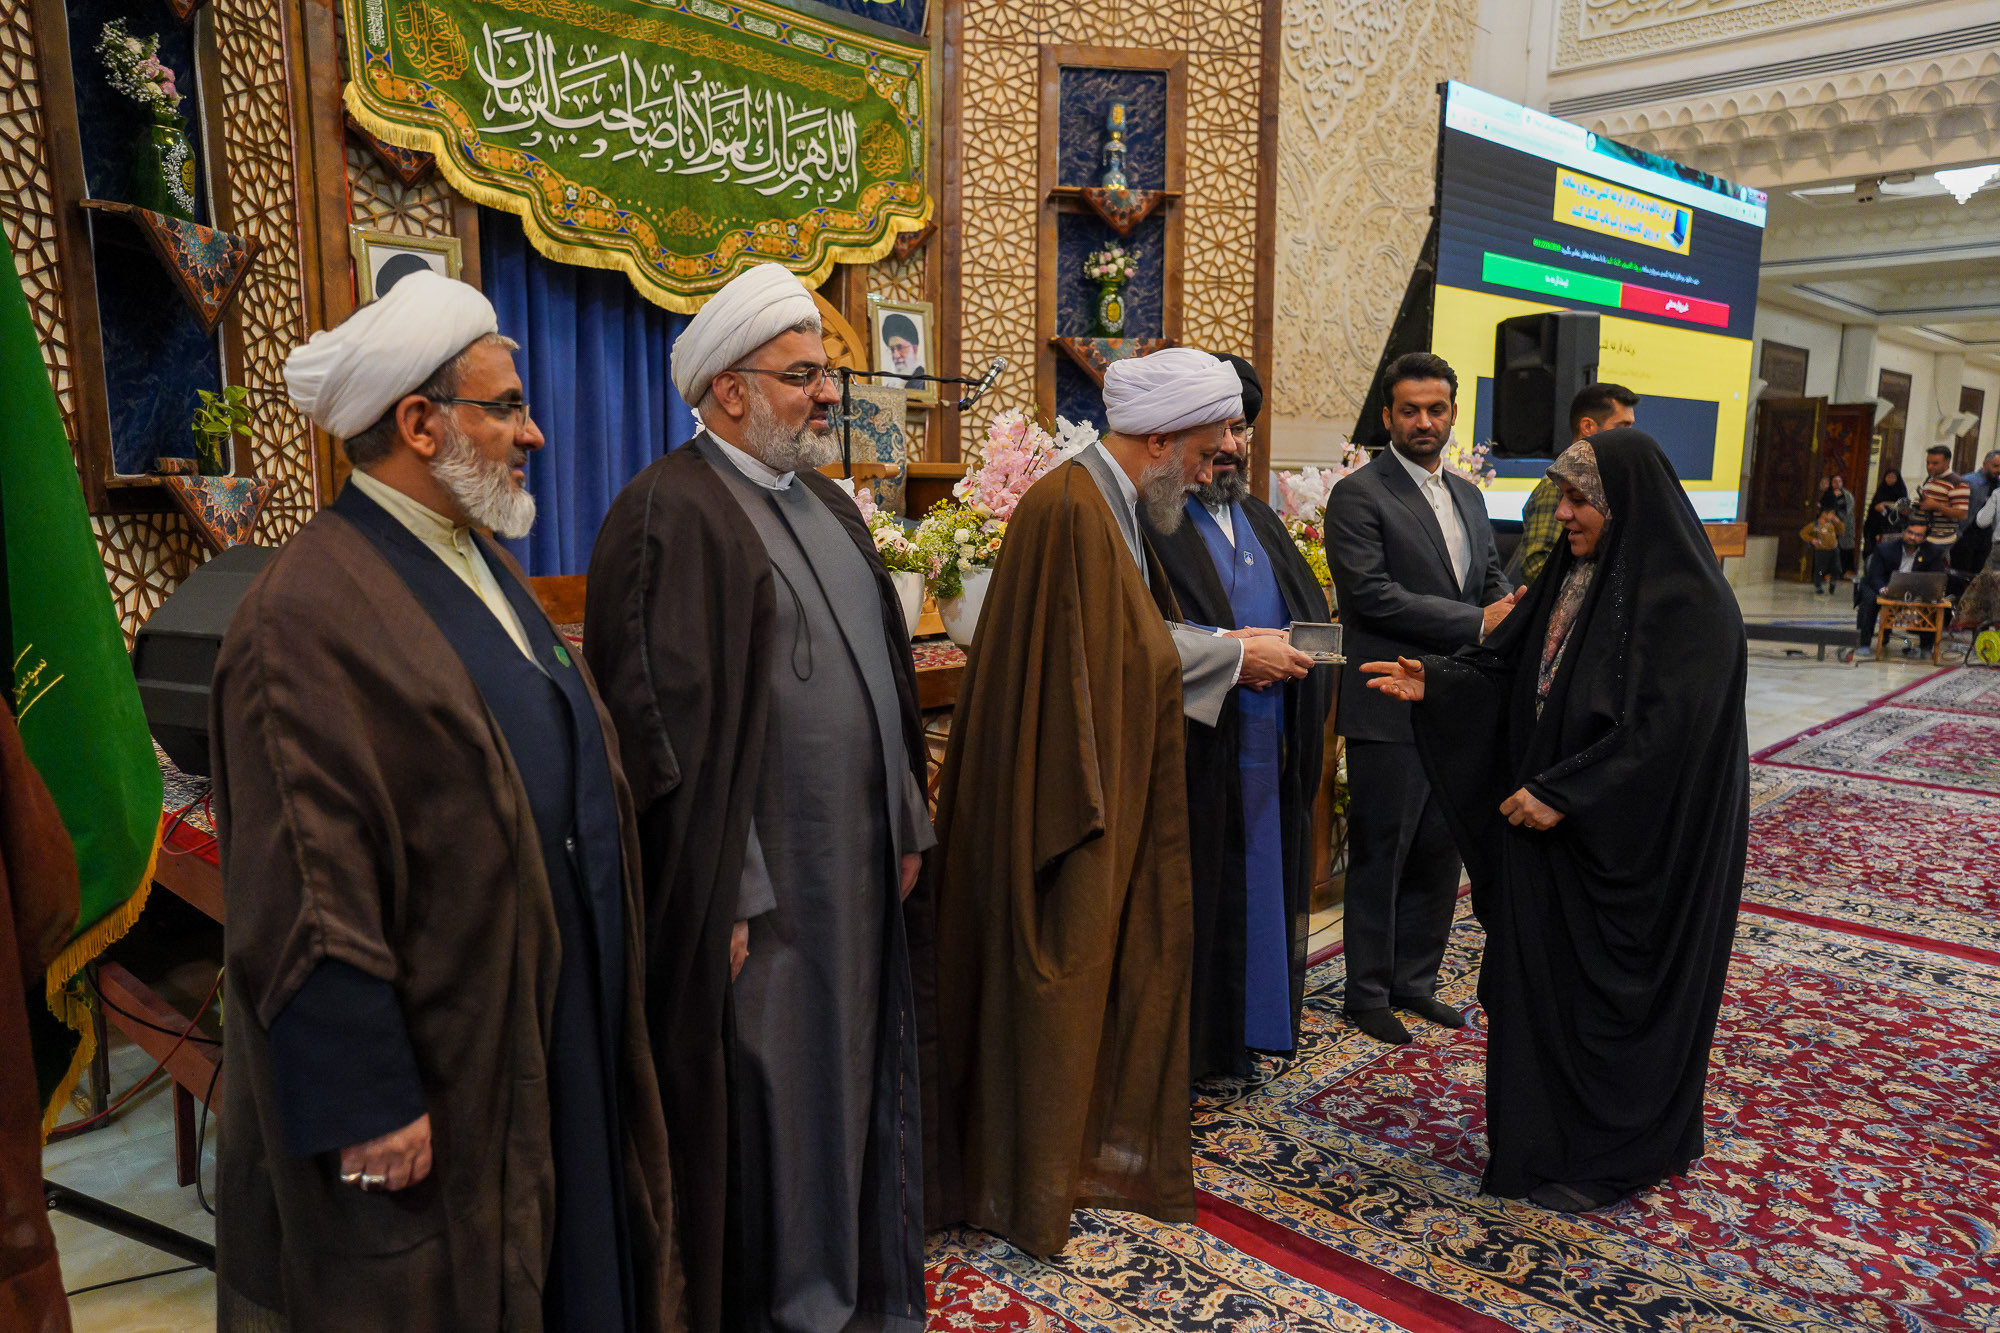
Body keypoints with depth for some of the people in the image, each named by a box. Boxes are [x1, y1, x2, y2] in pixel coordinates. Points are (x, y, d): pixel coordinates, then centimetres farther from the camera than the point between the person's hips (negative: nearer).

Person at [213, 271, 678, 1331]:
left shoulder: (479, 566, 8)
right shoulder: (307, 616, -21)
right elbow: (308, 893, -22)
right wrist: (368, 1103, -19)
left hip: (560, 1022, 9)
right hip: (441, 1066, -8)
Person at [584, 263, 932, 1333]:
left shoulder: (825, 503, 13)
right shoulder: (670, 513, -14)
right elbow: (669, 723, -18)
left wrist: (905, 825, 14)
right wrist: (731, 897, -19)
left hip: (859, 862, 8)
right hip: (756, 879, -8)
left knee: (853, 1072, 19)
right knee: (768, 1092, 7)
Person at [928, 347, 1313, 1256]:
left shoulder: (1113, 507, 12)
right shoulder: (1072, 508, -20)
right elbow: (1127, 651, -18)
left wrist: (1226, 646, 3)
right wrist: (1234, 655, -7)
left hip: (1110, 783, 10)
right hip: (1065, 790, -10)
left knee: (1125, 958, 17)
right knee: (1055, 981, 3)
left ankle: (1100, 1141, 34)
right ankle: (1027, 1181, 21)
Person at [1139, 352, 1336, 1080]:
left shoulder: (1260, 519, 18)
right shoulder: (1152, 520, -9)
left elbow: (1310, 607, 17)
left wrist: (1300, 655, -1)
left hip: (1267, 748, 8)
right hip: (1194, 751, -7)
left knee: (1257, 889, 14)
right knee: (1190, 894, 1)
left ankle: (1237, 1037, 29)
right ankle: (1181, 1046, 16)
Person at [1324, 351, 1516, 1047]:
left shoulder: (1468, 495, 16)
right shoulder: (1358, 495, -9)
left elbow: (1493, 583, 17)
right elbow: (1373, 594, -18)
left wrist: (1513, 612, -7)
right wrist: (1477, 622, -17)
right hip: (1391, 711, -7)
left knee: (1440, 852, 15)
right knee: (1380, 856, 4)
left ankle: (1415, 980, 30)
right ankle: (1368, 991, 19)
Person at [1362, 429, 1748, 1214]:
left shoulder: (1685, 601, -17)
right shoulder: (1572, 577, 7)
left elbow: (1662, 731, -22)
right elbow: (1510, 672, 10)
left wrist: (1562, 794, -22)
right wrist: (1435, 684, -6)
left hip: (1632, 848, -7)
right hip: (1547, 825, 7)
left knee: (1608, 995, 6)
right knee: (1537, 979, 14)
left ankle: (1606, 1157, 26)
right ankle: (1543, 1140, 31)